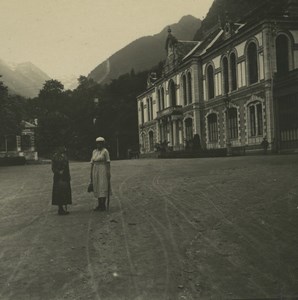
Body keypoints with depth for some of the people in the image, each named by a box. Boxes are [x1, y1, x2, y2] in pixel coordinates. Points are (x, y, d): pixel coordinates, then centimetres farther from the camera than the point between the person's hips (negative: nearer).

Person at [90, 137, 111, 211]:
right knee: (97, 188, 7)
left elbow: (108, 163, -8)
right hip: (95, 171, 6)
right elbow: (92, 163, 12)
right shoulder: (94, 151, 11)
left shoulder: (105, 151, -6)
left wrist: (108, 172, -14)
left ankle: (103, 205, -2)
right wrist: (91, 173, 10)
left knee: (103, 187, -6)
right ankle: (99, 205, 14)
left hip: (103, 171, -6)